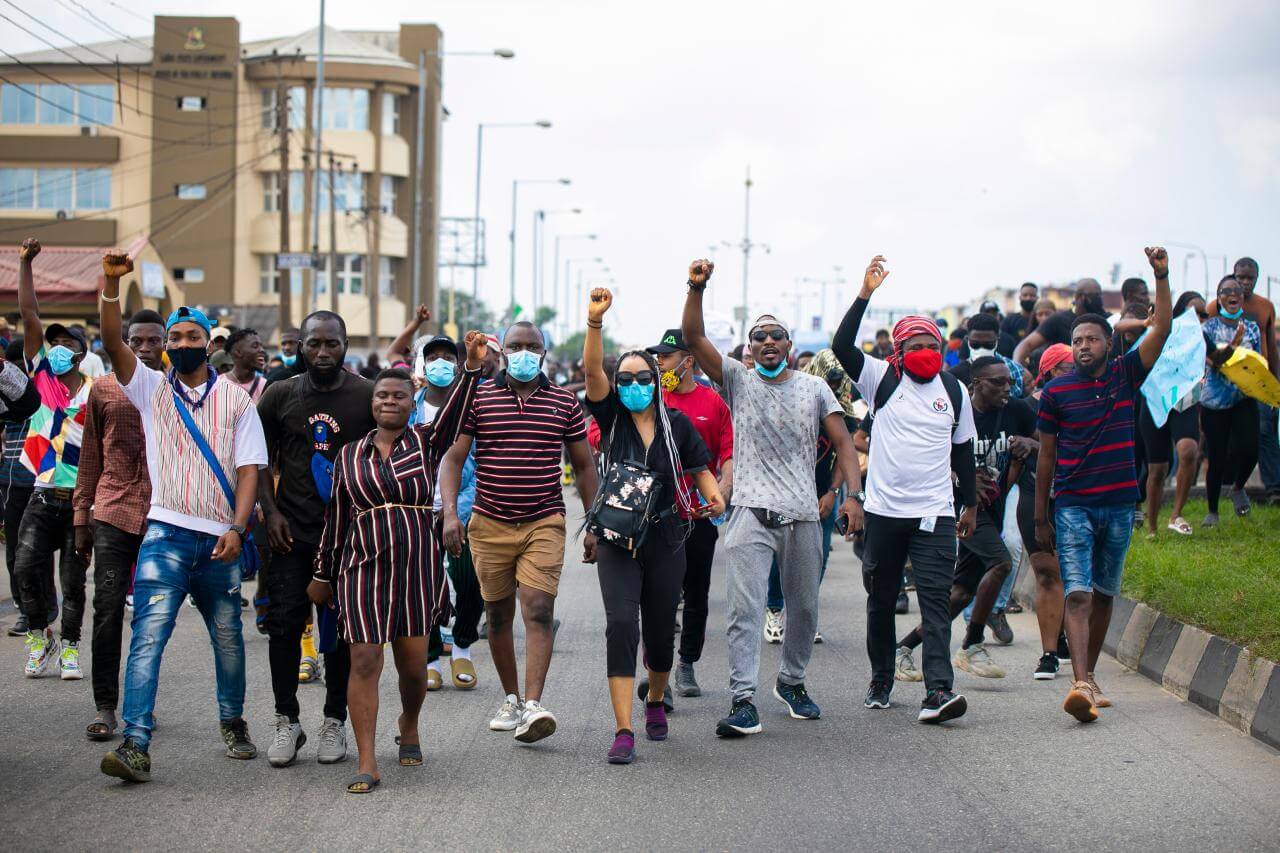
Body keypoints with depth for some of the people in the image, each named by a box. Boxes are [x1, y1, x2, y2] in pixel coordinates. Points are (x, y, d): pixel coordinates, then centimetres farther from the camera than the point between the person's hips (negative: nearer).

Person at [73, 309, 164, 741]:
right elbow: (90, 457, 11)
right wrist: (81, 518, 8)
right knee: (107, 612, -5)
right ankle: (105, 708, -1)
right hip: (113, 513, 0)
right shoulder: (103, 389, 8)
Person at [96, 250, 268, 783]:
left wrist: (238, 528, -10)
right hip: (166, 534, -1)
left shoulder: (235, 398, 8)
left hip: (220, 539, 1)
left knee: (228, 637, 11)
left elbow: (250, 467, 2)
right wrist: (111, 284, -22)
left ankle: (233, 723, 34)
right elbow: (113, 343, -8)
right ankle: (135, 745, -18)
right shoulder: (151, 389, 8)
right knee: (148, 634, -13)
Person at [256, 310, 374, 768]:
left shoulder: (368, 395, 0)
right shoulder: (279, 395, 5)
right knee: (284, 623, -5)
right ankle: (287, 721, 6)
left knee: (342, 628, 5)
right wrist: (270, 512, -1)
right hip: (292, 532, 1)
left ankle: (335, 721, 16)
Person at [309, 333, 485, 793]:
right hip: (364, 569, 0)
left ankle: (409, 725, 39)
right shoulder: (351, 455, 10)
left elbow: (455, 413, -14)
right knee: (364, 662, -8)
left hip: (417, 568, 0)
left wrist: (472, 367, -28)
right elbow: (335, 519, 14)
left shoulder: (426, 442, 6)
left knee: (413, 664, 7)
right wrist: (323, 575, 15)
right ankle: (367, 764, -8)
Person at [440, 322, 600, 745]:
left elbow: (583, 465, 11)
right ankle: (511, 698, 24)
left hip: (544, 524, -1)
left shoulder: (565, 403, 5)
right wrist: (450, 512, -14)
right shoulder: (478, 399, 2)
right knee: (498, 615, 9)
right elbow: (453, 458, -1)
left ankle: (533, 705, -23)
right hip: (490, 524, 1)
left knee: (539, 611, -15)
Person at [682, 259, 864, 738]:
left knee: (805, 608, 13)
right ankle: (743, 701, -16)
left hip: (803, 517, 3)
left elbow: (843, 443, 5)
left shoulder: (814, 388, 9)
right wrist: (696, 289, -20)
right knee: (745, 608, -13)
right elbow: (693, 339, -5)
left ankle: (792, 681, 34)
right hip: (753, 514, -3)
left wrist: (853, 495, -9)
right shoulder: (738, 381, 5)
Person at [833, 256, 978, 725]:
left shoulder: (955, 391, 7)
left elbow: (963, 451, 16)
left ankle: (937, 690, -18)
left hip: (935, 514, 0)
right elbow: (842, 347, -14)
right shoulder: (882, 381, 0)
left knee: (935, 599, -10)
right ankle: (881, 679, 28)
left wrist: (971, 504, 16)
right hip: (884, 511, 0)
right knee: (881, 601, 11)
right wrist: (865, 294, -19)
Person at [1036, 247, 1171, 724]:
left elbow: (1161, 330, -5)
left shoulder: (1124, 375, 5)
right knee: (1078, 594, -14)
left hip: (1119, 504, 3)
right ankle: (1081, 685, -25)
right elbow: (1046, 456, 5)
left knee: (1104, 594, 11)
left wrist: (1161, 277, -16)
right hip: (1072, 505, -3)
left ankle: (1088, 676, 23)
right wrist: (1040, 517, 6)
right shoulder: (1056, 392, 1)